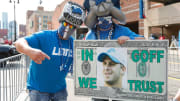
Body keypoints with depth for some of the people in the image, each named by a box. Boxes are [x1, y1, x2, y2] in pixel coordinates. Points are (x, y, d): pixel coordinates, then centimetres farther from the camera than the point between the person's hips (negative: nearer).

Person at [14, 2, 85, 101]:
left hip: (60, 89, 5)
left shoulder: (74, 43, -1)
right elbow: (19, 43, -30)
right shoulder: (44, 36, -17)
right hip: (38, 89, -4)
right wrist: (30, 50, -52)